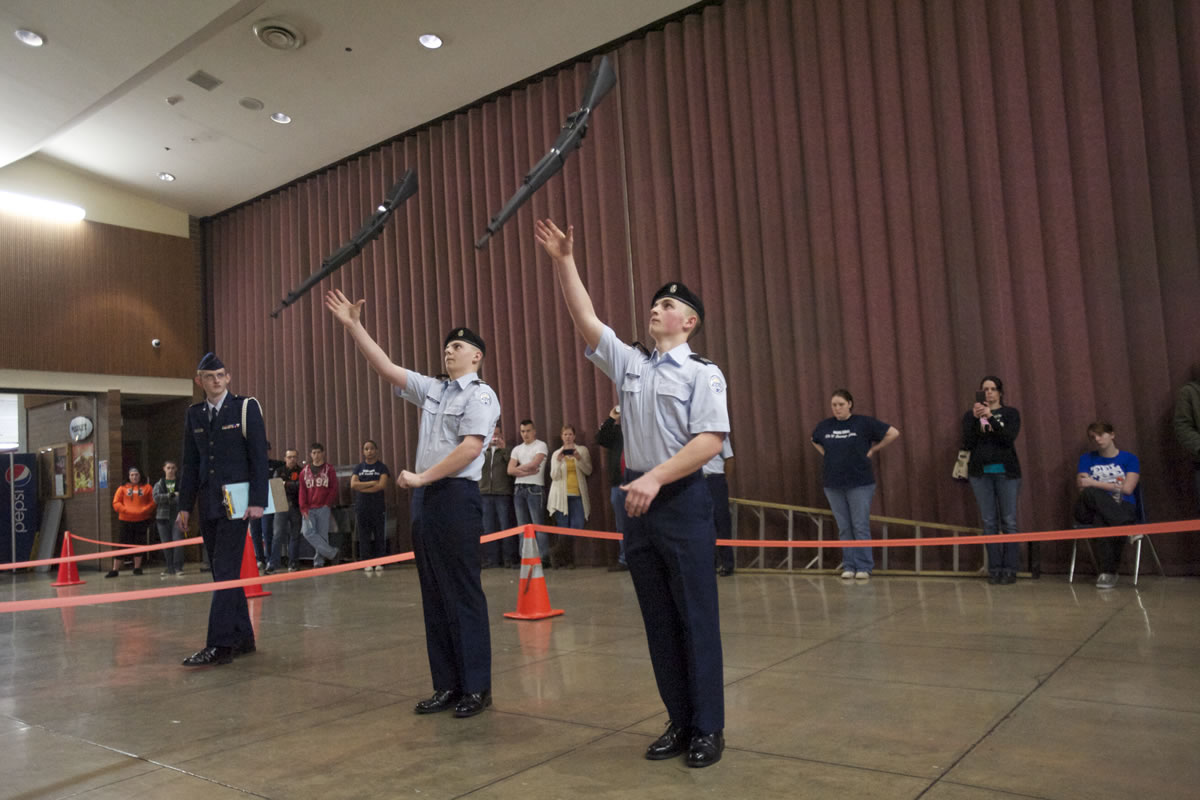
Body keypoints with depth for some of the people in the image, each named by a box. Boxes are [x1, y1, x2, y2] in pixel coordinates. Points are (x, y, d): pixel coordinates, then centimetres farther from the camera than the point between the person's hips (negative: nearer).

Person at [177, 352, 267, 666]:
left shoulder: (246, 408, -2)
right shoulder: (194, 414, 12)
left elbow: (259, 457, -6)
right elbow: (190, 464, 15)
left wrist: (257, 501, -13)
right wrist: (185, 506, 11)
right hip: (208, 505, 6)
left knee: (226, 571, -10)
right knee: (224, 573, 9)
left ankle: (219, 645, -10)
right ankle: (243, 638, 18)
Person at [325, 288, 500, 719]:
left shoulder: (479, 395, -5)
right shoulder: (432, 390, 17)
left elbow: (470, 448, -17)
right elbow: (386, 367, 16)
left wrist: (420, 476, -13)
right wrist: (353, 326, 12)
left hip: (456, 497, -8)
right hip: (424, 496, 8)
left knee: (463, 595, -4)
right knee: (434, 596, 9)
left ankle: (477, 687, 5)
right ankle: (447, 684, 17)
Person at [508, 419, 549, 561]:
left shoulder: (541, 445, 2)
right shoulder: (517, 449, 17)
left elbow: (533, 464, -11)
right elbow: (510, 470, 5)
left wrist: (519, 468, 5)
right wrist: (528, 472, -7)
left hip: (535, 489, -5)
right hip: (519, 489, 5)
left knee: (538, 525, -10)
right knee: (523, 526, 4)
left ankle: (544, 558, -10)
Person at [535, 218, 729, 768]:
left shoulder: (702, 373, -1)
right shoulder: (629, 365, 14)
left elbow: (710, 440, -13)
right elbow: (586, 320, 7)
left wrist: (656, 477, -22)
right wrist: (563, 262, 1)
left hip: (683, 500, -5)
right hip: (639, 500, 6)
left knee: (696, 618, 0)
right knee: (658, 619, 10)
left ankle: (708, 729, 11)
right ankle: (679, 722, 21)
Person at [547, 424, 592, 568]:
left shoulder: (582, 450, 9)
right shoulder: (556, 454, 10)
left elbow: (588, 471, 1)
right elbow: (554, 476, 2)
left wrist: (579, 459, -15)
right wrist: (559, 461, -14)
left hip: (577, 495, 0)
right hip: (561, 495, 0)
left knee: (577, 527, -10)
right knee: (562, 528, -2)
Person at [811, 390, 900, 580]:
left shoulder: (864, 423, -5)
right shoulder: (824, 426, 5)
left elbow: (893, 433, -2)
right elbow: (815, 441, 27)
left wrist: (872, 449, -2)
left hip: (860, 484, -3)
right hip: (833, 485, 4)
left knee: (860, 527, -2)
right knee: (844, 528, 8)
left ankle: (864, 567, 5)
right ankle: (848, 566, 15)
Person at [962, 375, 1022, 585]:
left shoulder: (1011, 413, 5)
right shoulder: (971, 415, 9)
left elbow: (1009, 438, -12)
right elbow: (967, 443, -4)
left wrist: (990, 417, -22)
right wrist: (975, 418, -15)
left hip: (1006, 473, -1)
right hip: (981, 473, 1)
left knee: (1009, 521, -3)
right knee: (989, 522, 1)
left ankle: (1009, 569, 1)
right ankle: (994, 568, 5)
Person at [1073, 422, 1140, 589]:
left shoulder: (1129, 459, 12)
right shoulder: (1087, 459, 19)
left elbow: (1127, 489, -2)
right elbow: (1082, 487, 5)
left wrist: (1094, 483, -2)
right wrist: (1114, 486, -3)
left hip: (1122, 509, -2)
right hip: (1090, 510, 2)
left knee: (1101, 519, -39)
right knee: (1091, 493, -36)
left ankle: (1108, 571, -25)